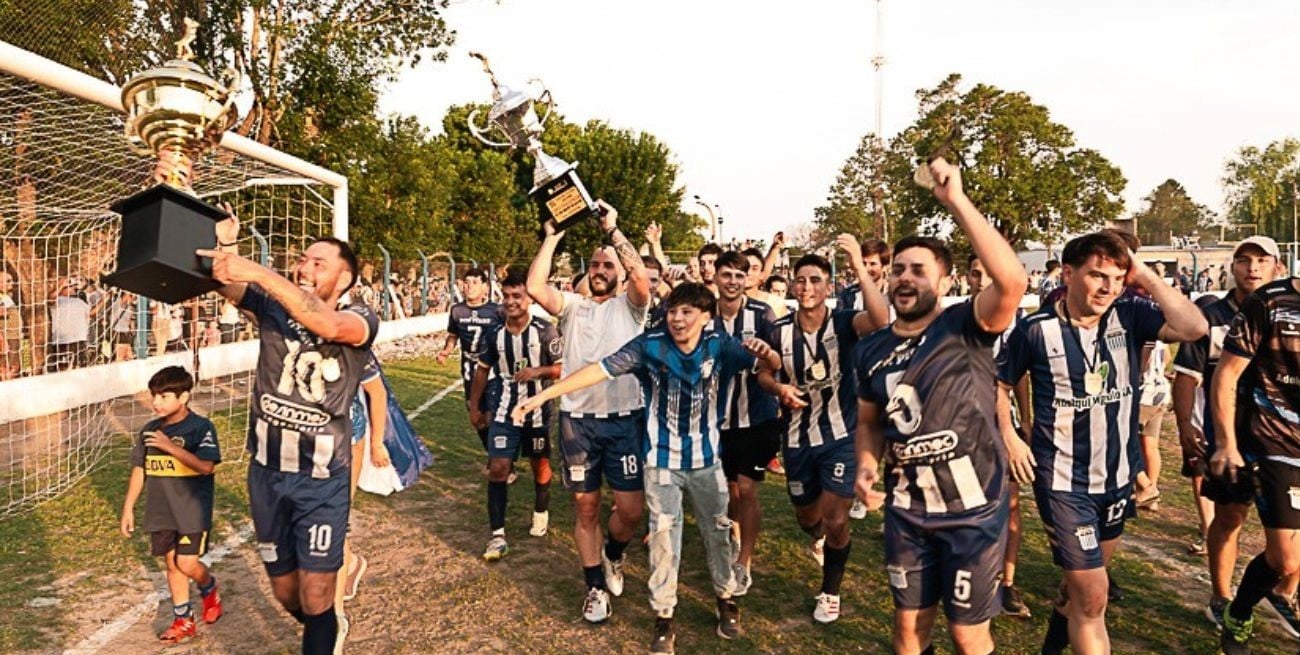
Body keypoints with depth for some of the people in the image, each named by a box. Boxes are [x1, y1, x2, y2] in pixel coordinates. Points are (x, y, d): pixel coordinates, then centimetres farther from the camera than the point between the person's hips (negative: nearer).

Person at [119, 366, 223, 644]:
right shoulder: (149, 431, 6)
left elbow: (206, 466, -25)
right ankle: (183, 620, 22)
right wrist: (128, 508, 11)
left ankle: (210, 590, 26)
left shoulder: (200, 427, -13)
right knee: (172, 564, 10)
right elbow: (139, 470, 12)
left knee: (187, 563, -7)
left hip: (193, 509, -5)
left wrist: (170, 446, -28)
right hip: (160, 512, 6)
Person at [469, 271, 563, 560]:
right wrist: (474, 407, 12)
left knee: (540, 464, 17)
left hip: (537, 411, -1)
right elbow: (482, 370, 9)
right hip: (504, 412, 2)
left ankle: (541, 513, 43)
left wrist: (538, 371, -27)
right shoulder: (495, 334, -3)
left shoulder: (545, 331, -14)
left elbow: (562, 368, -9)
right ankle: (498, 536, 1)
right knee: (498, 469, -6)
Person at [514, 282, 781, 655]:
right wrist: (544, 395, -27)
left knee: (718, 530, 16)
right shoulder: (650, 345, -17)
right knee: (664, 537, 5)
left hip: (706, 458, 2)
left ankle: (725, 599, 40)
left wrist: (764, 353, -39)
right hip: (662, 460, -2)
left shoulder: (719, 346, -12)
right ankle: (663, 619, 21)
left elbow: (772, 365, -13)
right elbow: (600, 369, -22)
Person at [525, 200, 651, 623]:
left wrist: (613, 229, -15)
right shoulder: (572, 306, 10)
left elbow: (642, 279, -17)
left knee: (631, 509, -2)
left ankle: (613, 554, 31)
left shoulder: (629, 306, 6)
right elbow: (534, 287, -9)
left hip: (625, 418, -1)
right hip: (577, 419, 2)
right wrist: (551, 238, -4)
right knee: (586, 508, 9)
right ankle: (596, 587, 25)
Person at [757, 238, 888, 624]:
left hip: (841, 436, -3)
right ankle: (817, 536, 58)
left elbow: (880, 320, -37)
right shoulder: (780, 331, -7)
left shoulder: (843, 323, -15)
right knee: (806, 515, 19)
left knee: (836, 520, -4)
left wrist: (859, 265, -44)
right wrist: (780, 388, -16)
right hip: (797, 438, 3)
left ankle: (830, 592, 22)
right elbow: (764, 375, 7)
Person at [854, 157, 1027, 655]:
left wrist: (956, 201, -33)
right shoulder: (871, 350, 2)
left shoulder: (966, 327, -12)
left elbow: (1013, 281, -33)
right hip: (906, 511, 4)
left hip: (974, 511, -4)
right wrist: (866, 464, -5)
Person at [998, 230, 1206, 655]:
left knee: (1089, 575, 25)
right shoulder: (1036, 330, -14)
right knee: (1092, 594, -5)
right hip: (1063, 480, -5)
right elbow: (997, 384, -1)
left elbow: (1194, 328, -24)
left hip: (1118, 475, 5)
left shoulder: (1130, 316, -7)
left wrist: (1144, 276, -21)